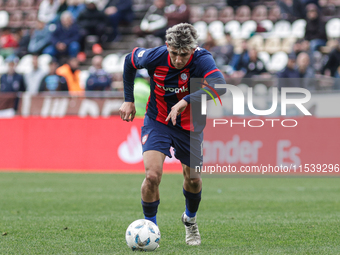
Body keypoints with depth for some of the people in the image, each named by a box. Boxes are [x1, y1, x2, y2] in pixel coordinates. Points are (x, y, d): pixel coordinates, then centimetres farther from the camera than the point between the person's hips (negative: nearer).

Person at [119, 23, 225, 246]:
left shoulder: (202, 59, -28)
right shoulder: (155, 57, -23)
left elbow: (219, 87, -47)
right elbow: (130, 60, 1)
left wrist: (185, 102, -53)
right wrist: (129, 100, 3)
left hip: (190, 125, 1)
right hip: (158, 121, -1)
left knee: (193, 178, 13)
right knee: (153, 175, -18)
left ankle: (190, 218, 45)